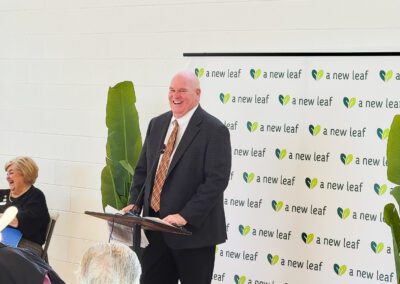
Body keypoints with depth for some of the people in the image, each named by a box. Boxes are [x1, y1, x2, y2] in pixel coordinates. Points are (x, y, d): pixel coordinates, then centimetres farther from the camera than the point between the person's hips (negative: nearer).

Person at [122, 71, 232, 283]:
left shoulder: (214, 130, -11)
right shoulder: (157, 124, 11)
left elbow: (217, 180, -18)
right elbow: (142, 169, 17)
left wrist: (185, 216, -24)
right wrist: (135, 203, 1)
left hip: (193, 230, -6)